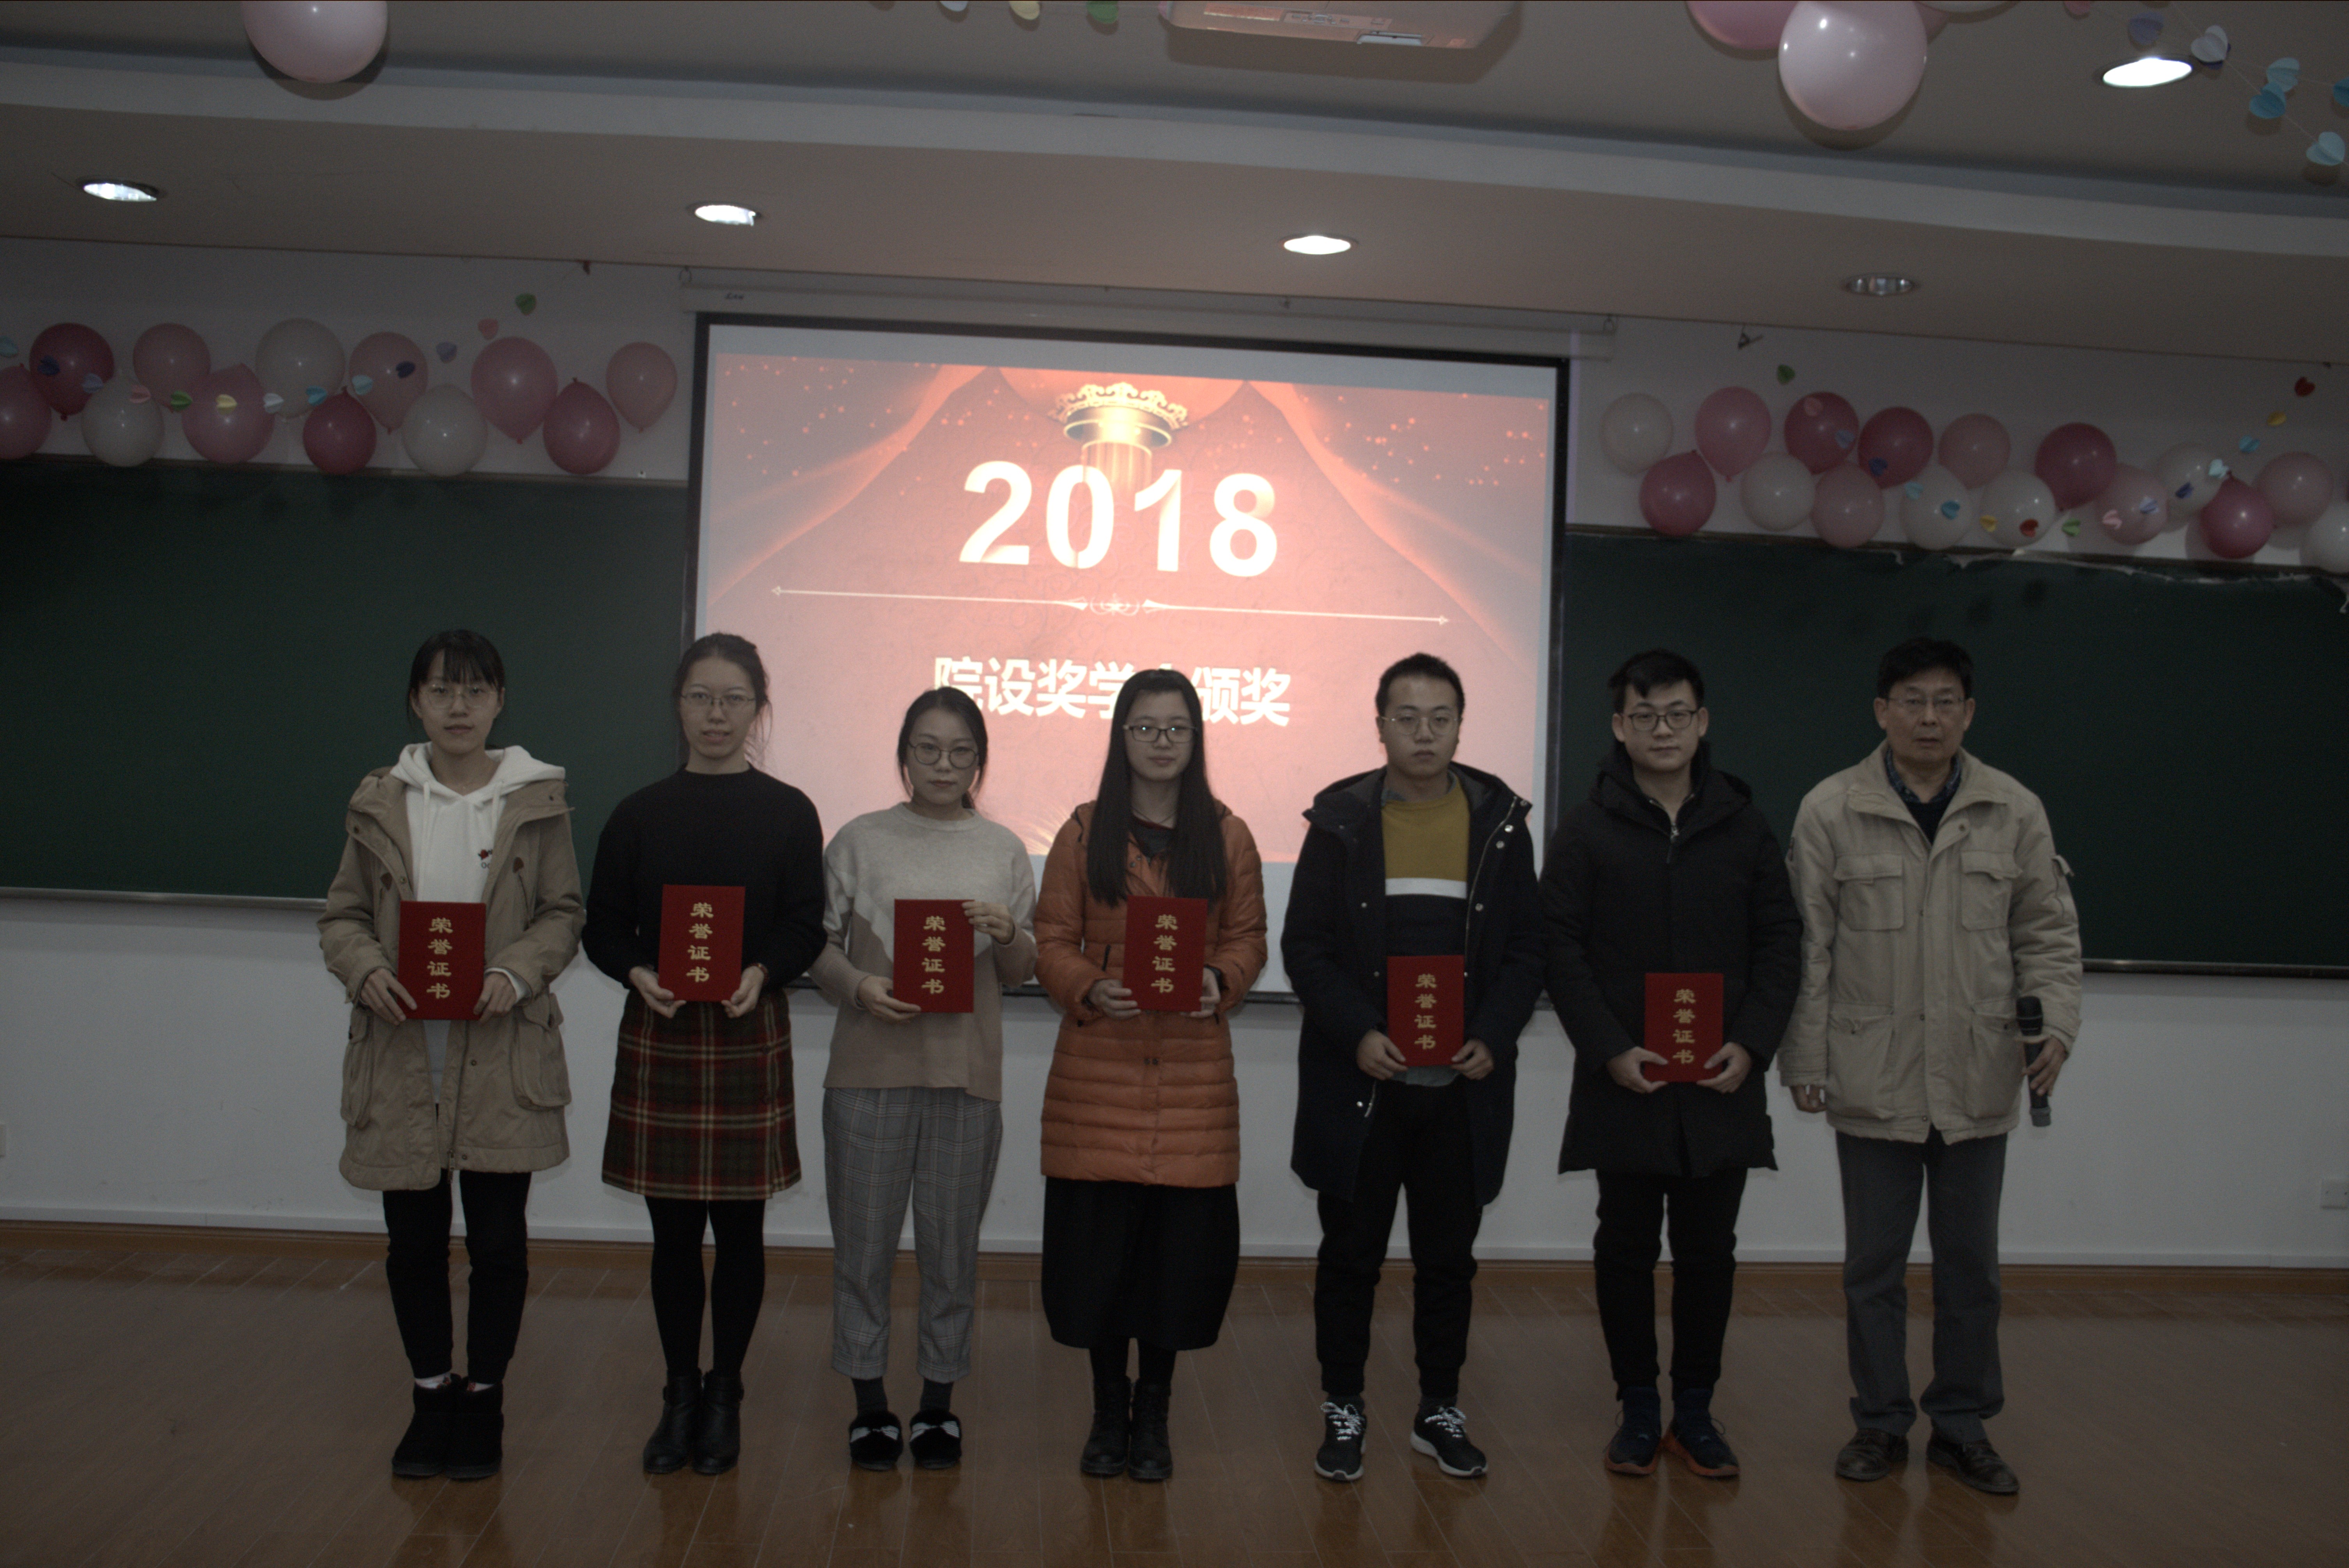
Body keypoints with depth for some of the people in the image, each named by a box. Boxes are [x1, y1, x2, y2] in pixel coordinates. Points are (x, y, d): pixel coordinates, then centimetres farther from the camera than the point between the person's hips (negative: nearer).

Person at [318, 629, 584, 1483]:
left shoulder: (539, 798, 2)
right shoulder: (379, 800, 6)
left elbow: (563, 914, 4)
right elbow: (342, 914, 9)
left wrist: (518, 974, -14)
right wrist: (367, 969, -12)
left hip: (502, 1053, -1)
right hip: (401, 1052, 2)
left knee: (498, 1237, 3)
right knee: (413, 1237, 9)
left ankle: (483, 1398, 22)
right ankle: (432, 1393, 29)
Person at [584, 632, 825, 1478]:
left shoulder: (787, 813, 1)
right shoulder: (640, 814, 5)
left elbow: (806, 929, 0)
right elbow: (603, 926, 6)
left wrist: (761, 972, -20)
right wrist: (638, 973, -14)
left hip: (750, 1036, -1)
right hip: (659, 1035, 1)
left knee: (739, 1225, 5)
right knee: (673, 1228, 7)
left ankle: (725, 1395, 21)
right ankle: (680, 1394, 22)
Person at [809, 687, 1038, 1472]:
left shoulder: (1003, 850, 9)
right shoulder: (860, 841, 5)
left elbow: (1024, 972, 11)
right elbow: (818, 945, 6)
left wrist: (1007, 935, -11)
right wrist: (858, 986, -13)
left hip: (967, 1070, 1)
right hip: (871, 1065, -1)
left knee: (952, 1241, 6)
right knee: (864, 1238, 4)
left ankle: (939, 1398, 22)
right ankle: (869, 1400, 19)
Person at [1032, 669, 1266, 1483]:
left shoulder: (1227, 836, 7)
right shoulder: (1084, 834, 5)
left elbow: (1247, 938, 9)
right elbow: (1053, 943, 4)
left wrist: (1221, 981, -12)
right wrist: (1091, 990, -15)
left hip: (1192, 1068, 1)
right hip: (1098, 1066, 0)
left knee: (1182, 1240, 2)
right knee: (1098, 1238, 2)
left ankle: (1153, 1415, 20)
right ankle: (1108, 1412, 21)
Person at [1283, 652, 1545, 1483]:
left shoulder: (1500, 820, 3)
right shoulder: (1341, 819, -1)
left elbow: (1526, 947, 5)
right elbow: (1305, 946, -2)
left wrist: (1493, 1038, -9)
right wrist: (1357, 1034, -14)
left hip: (1464, 1084, 1)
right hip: (1359, 1080, -1)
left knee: (1449, 1258, 11)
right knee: (1351, 1252, 8)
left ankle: (1440, 1411, 26)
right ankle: (1342, 1409, 22)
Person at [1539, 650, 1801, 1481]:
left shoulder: (1744, 827, 5)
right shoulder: (1587, 830, -1)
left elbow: (1781, 943, 6)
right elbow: (1561, 948, -4)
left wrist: (1751, 1044, -7)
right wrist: (1608, 1050, -13)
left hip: (1723, 1083, 2)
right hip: (1622, 1085, -1)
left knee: (1708, 1250, 9)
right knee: (1626, 1248, 8)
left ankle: (1695, 1411, 22)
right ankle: (1637, 1410, 21)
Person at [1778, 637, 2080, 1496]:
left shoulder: (2016, 811, 3)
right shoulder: (1830, 809, -3)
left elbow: (2048, 932, 7)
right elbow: (1808, 948, -2)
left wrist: (2056, 1021, -8)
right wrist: (1805, 1057, -3)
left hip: (1978, 1080, 2)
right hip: (1873, 1079, -1)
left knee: (1971, 1263, 12)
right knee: (1874, 1263, 10)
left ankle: (1962, 1424, 28)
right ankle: (1881, 1421, 25)